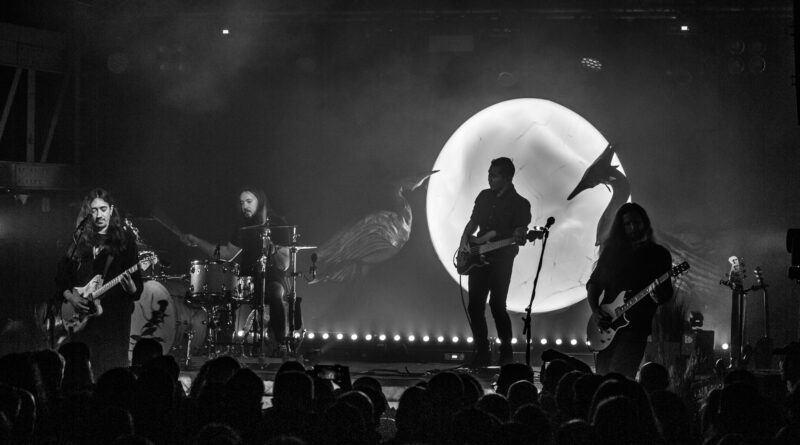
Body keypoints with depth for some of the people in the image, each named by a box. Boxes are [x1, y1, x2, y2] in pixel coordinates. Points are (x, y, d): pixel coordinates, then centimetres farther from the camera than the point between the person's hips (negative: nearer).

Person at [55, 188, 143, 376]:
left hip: (115, 318, -3)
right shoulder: (79, 241, 12)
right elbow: (61, 277, 17)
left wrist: (130, 286, -21)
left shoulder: (125, 240, 5)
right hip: (82, 319, 3)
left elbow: (138, 289, 0)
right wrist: (70, 297, 0)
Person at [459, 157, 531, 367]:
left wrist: (519, 238, -28)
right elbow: (473, 222, 20)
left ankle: (506, 351, 3)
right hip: (478, 258, 5)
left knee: (497, 305, -12)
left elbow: (520, 233, -6)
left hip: (501, 259, -5)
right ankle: (482, 353, 10)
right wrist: (465, 239, 3)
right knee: (475, 306, 0)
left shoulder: (520, 204, -3)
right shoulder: (484, 196, 13)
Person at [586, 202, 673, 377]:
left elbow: (667, 293, 1)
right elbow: (594, 283, 15)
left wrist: (659, 297, -22)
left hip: (636, 326, -4)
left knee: (620, 378, -17)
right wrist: (595, 309, -1)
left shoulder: (658, 254, 4)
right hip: (606, 327, 4)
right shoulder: (611, 251, 11)